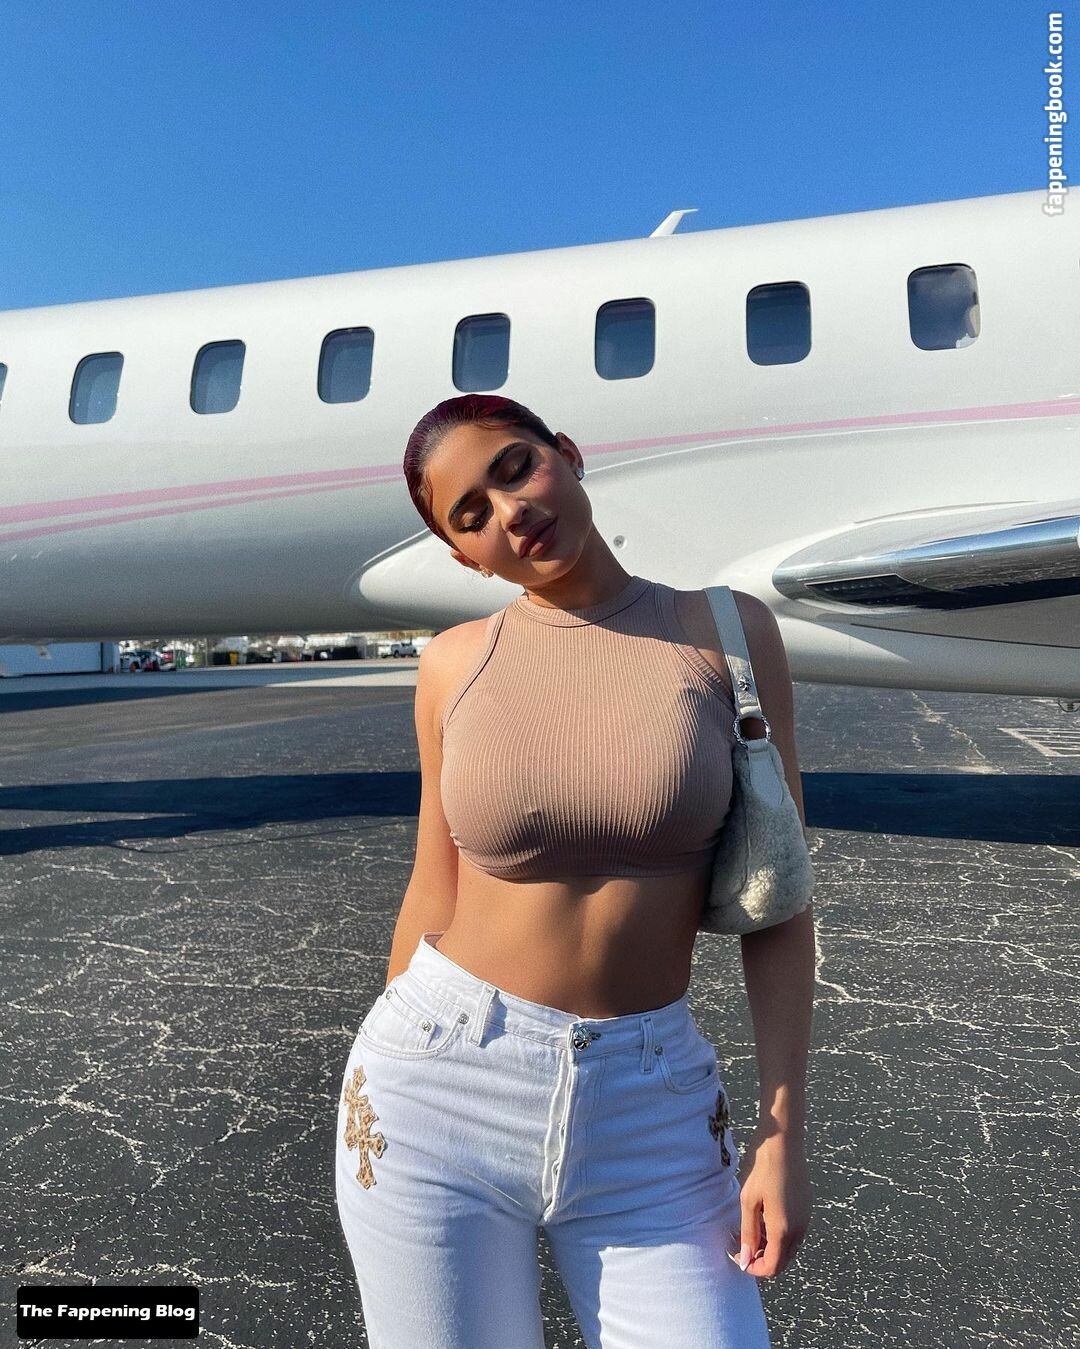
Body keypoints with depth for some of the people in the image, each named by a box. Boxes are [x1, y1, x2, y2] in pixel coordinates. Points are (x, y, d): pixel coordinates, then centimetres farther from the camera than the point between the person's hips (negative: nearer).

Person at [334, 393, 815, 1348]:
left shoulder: (727, 630, -4)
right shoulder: (455, 665, -2)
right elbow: (436, 893, 7)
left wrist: (784, 1133, -4)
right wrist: (390, 1081, 14)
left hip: (651, 1112, 0)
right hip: (442, 1092, 1)